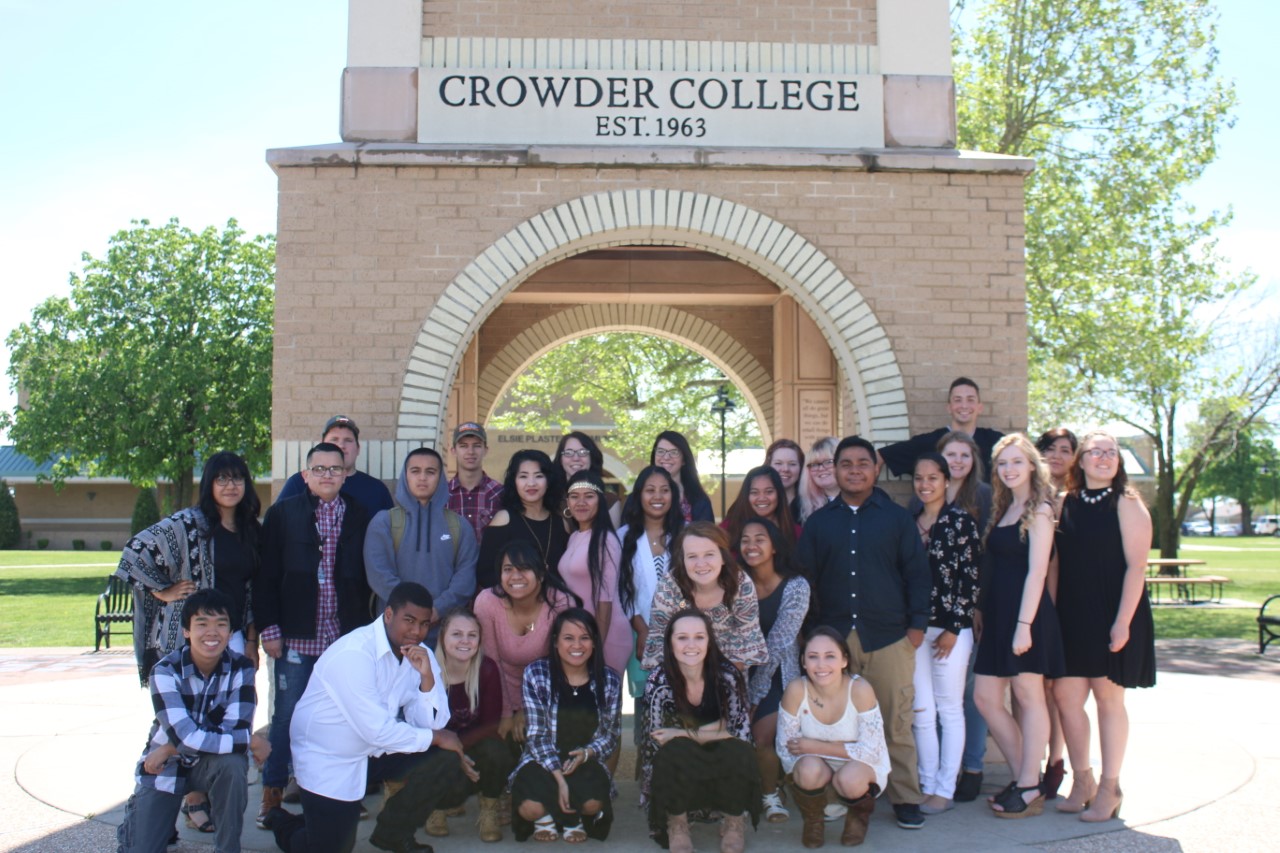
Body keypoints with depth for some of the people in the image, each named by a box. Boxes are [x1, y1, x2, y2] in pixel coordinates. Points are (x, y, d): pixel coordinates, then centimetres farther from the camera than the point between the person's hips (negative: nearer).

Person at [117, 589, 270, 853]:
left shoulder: (241, 669, -16)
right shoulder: (165, 671, -22)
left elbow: (235, 729, -25)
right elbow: (186, 737, -31)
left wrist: (169, 749, -25)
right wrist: (251, 741, -26)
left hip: (210, 762, 1)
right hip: (163, 767, -1)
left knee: (232, 765, -33)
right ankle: (137, 814, 24)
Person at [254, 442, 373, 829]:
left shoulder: (358, 515, 7)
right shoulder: (283, 514, 2)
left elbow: (366, 573, 9)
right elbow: (267, 575, 1)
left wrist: (362, 627, 6)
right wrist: (269, 628, -4)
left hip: (345, 636, 2)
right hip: (296, 635, -1)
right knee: (288, 714, 4)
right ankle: (272, 794, 16)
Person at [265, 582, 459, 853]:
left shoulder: (418, 653, -5)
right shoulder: (354, 655, -27)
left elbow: (431, 723, -7)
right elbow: (377, 731, -28)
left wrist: (427, 677, -23)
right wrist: (434, 738, -16)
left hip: (376, 750, 6)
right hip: (328, 759, -6)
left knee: (445, 761, -12)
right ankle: (283, 823, 26)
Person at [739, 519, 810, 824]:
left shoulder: (795, 587, -13)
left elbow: (777, 645, -15)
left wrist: (754, 693, -14)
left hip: (776, 675, -2)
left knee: (762, 738, -15)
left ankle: (771, 794, 13)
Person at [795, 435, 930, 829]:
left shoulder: (897, 517, 8)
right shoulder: (819, 522, 11)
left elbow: (916, 572, 6)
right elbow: (805, 575, 10)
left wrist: (917, 623, 0)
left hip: (889, 635, -1)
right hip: (834, 635, 2)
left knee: (895, 721, -1)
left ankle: (905, 798, 9)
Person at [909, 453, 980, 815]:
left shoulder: (961, 522, -4)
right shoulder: (908, 522, 9)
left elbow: (970, 579, -8)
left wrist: (953, 628, -10)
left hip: (951, 627, -4)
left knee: (949, 708, 4)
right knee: (921, 711, 5)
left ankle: (945, 788, 12)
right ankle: (926, 784, 15)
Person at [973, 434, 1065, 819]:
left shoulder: (1038, 510, -8)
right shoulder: (1003, 509, 15)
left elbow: (1036, 571, -14)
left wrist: (1024, 624, -20)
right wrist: (982, 614, 10)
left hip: (1027, 613, -8)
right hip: (997, 613, 8)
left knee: (1028, 695, 0)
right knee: (985, 698, 8)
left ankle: (1029, 789, 9)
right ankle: (1022, 776, 19)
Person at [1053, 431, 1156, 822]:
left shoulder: (1126, 504, -6)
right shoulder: (1066, 503, 7)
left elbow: (1136, 566, -11)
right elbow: (1057, 562, 9)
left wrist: (1123, 621, -18)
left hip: (1111, 616, -4)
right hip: (1072, 616, 4)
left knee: (1108, 699, 3)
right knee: (1066, 695, 4)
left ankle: (1109, 789, 15)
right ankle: (1081, 781, 20)